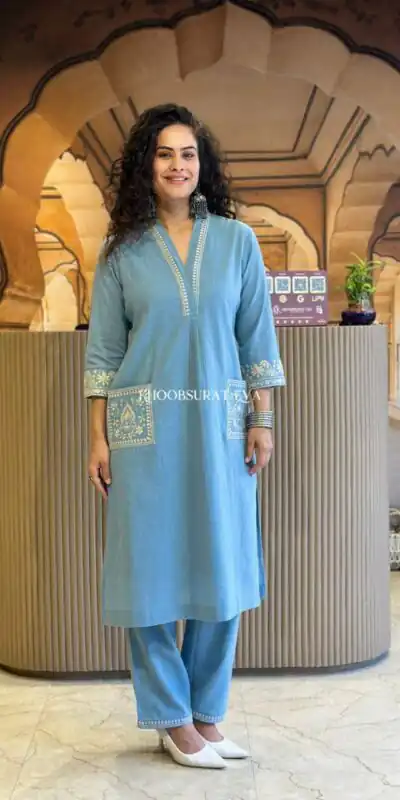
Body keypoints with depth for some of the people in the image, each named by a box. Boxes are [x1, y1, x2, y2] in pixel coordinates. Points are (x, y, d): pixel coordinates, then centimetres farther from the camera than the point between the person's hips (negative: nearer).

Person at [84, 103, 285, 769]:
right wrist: (98, 438, -2)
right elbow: (103, 350, 3)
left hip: (221, 424, 2)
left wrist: (262, 421, 1)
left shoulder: (237, 241, 6)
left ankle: (206, 713, 25)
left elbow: (257, 338, 6)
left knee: (223, 566, 6)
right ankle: (173, 719, 20)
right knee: (153, 566, 2)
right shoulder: (123, 250, 4)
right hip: (145, 426, -1)